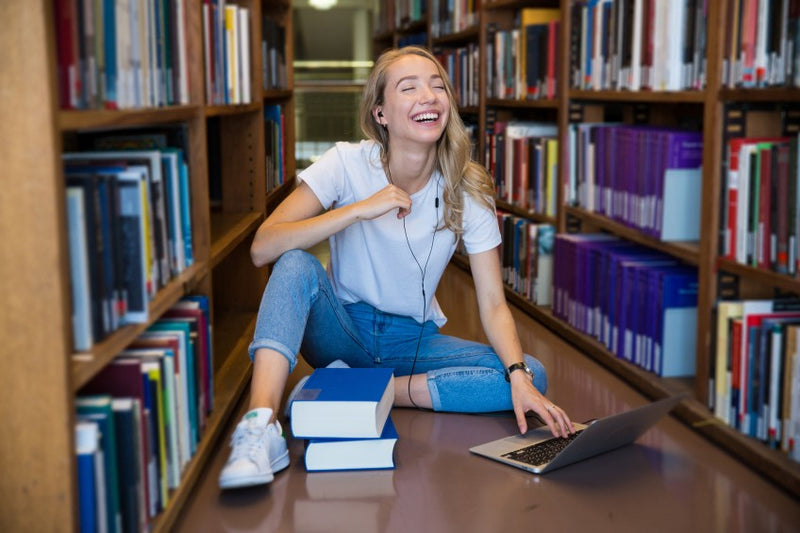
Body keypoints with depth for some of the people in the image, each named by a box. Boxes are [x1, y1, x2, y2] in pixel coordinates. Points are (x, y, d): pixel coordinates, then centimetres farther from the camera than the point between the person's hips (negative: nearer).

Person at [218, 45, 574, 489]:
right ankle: (261, 428, -45)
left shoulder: (468, 191, -9)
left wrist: (519, 376, -28)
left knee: (532, 377, -21)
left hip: (414, 340, 2)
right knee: (297, 266, -32)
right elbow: (263, 248, -24)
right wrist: (360, 210, -32)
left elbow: (493, 303, -11)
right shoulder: (348, 164, -13)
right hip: (342, 329, -2)